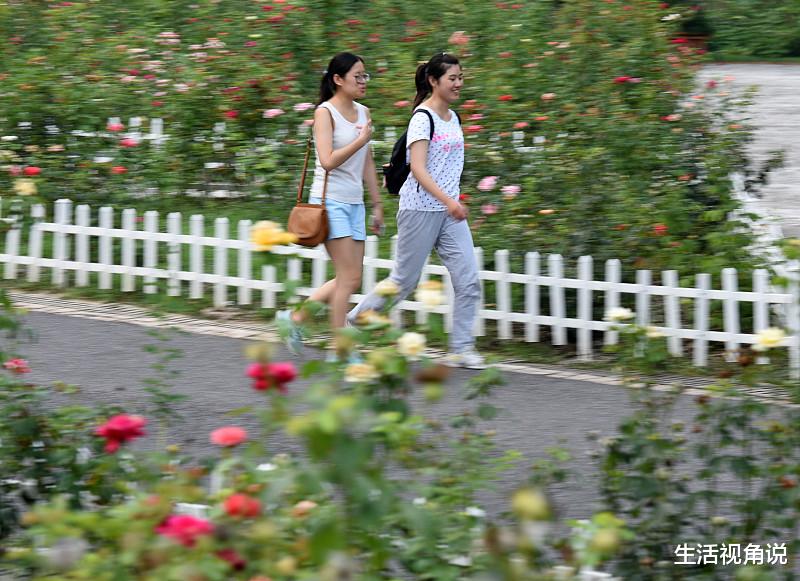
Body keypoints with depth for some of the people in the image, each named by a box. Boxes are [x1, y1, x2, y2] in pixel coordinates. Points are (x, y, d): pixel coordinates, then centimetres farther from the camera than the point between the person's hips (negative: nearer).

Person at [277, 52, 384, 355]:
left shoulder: (363, 112, 13)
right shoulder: (325, 112, -9)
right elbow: (328, 161, -20)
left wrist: (377, 205, 18)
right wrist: (361, 141, -18)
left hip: (354, 203, 8)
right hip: (330, 202, -8)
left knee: (349, 279, 6)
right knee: (349, 278, -9)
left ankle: (294, 317, 20)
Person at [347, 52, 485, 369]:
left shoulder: (453, 118, 13)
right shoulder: (423, 118, -13)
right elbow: (418, 169, -22)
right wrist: (448, 200, -31)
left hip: (450, 211, 7)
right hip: (420, 209, -7)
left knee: (468, 281, -4)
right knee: (403, 281, 1)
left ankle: (461, 348, 0)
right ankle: (352, 323, 19)